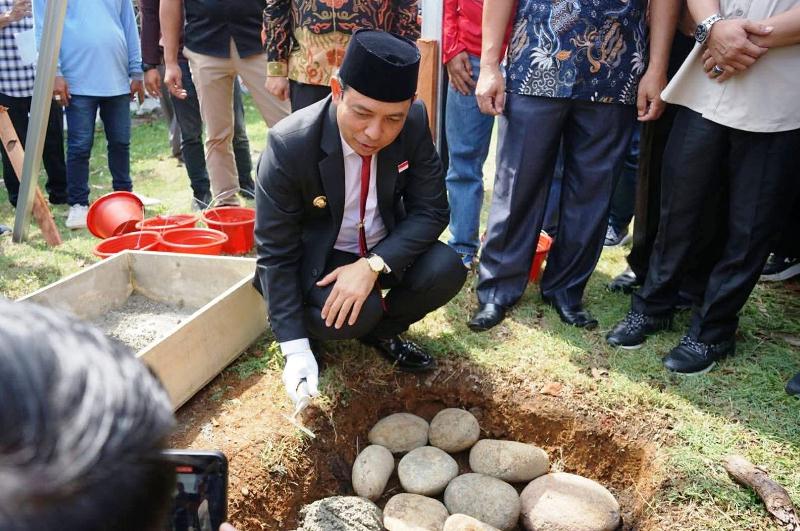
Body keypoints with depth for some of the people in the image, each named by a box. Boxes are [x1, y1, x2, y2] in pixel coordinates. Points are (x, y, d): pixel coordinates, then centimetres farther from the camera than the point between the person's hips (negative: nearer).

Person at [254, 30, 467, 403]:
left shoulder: (415, 123, -19)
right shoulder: (289, 145, -28)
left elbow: (431, 211, -14)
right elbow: (275, 253, -21)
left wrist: (373, 265, -31)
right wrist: (296, 349, -24)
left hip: (384, 247, 4)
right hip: (316, 255, -3)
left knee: (446, 271, -23)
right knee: (356, 314, -31)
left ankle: (380, 330, 7)